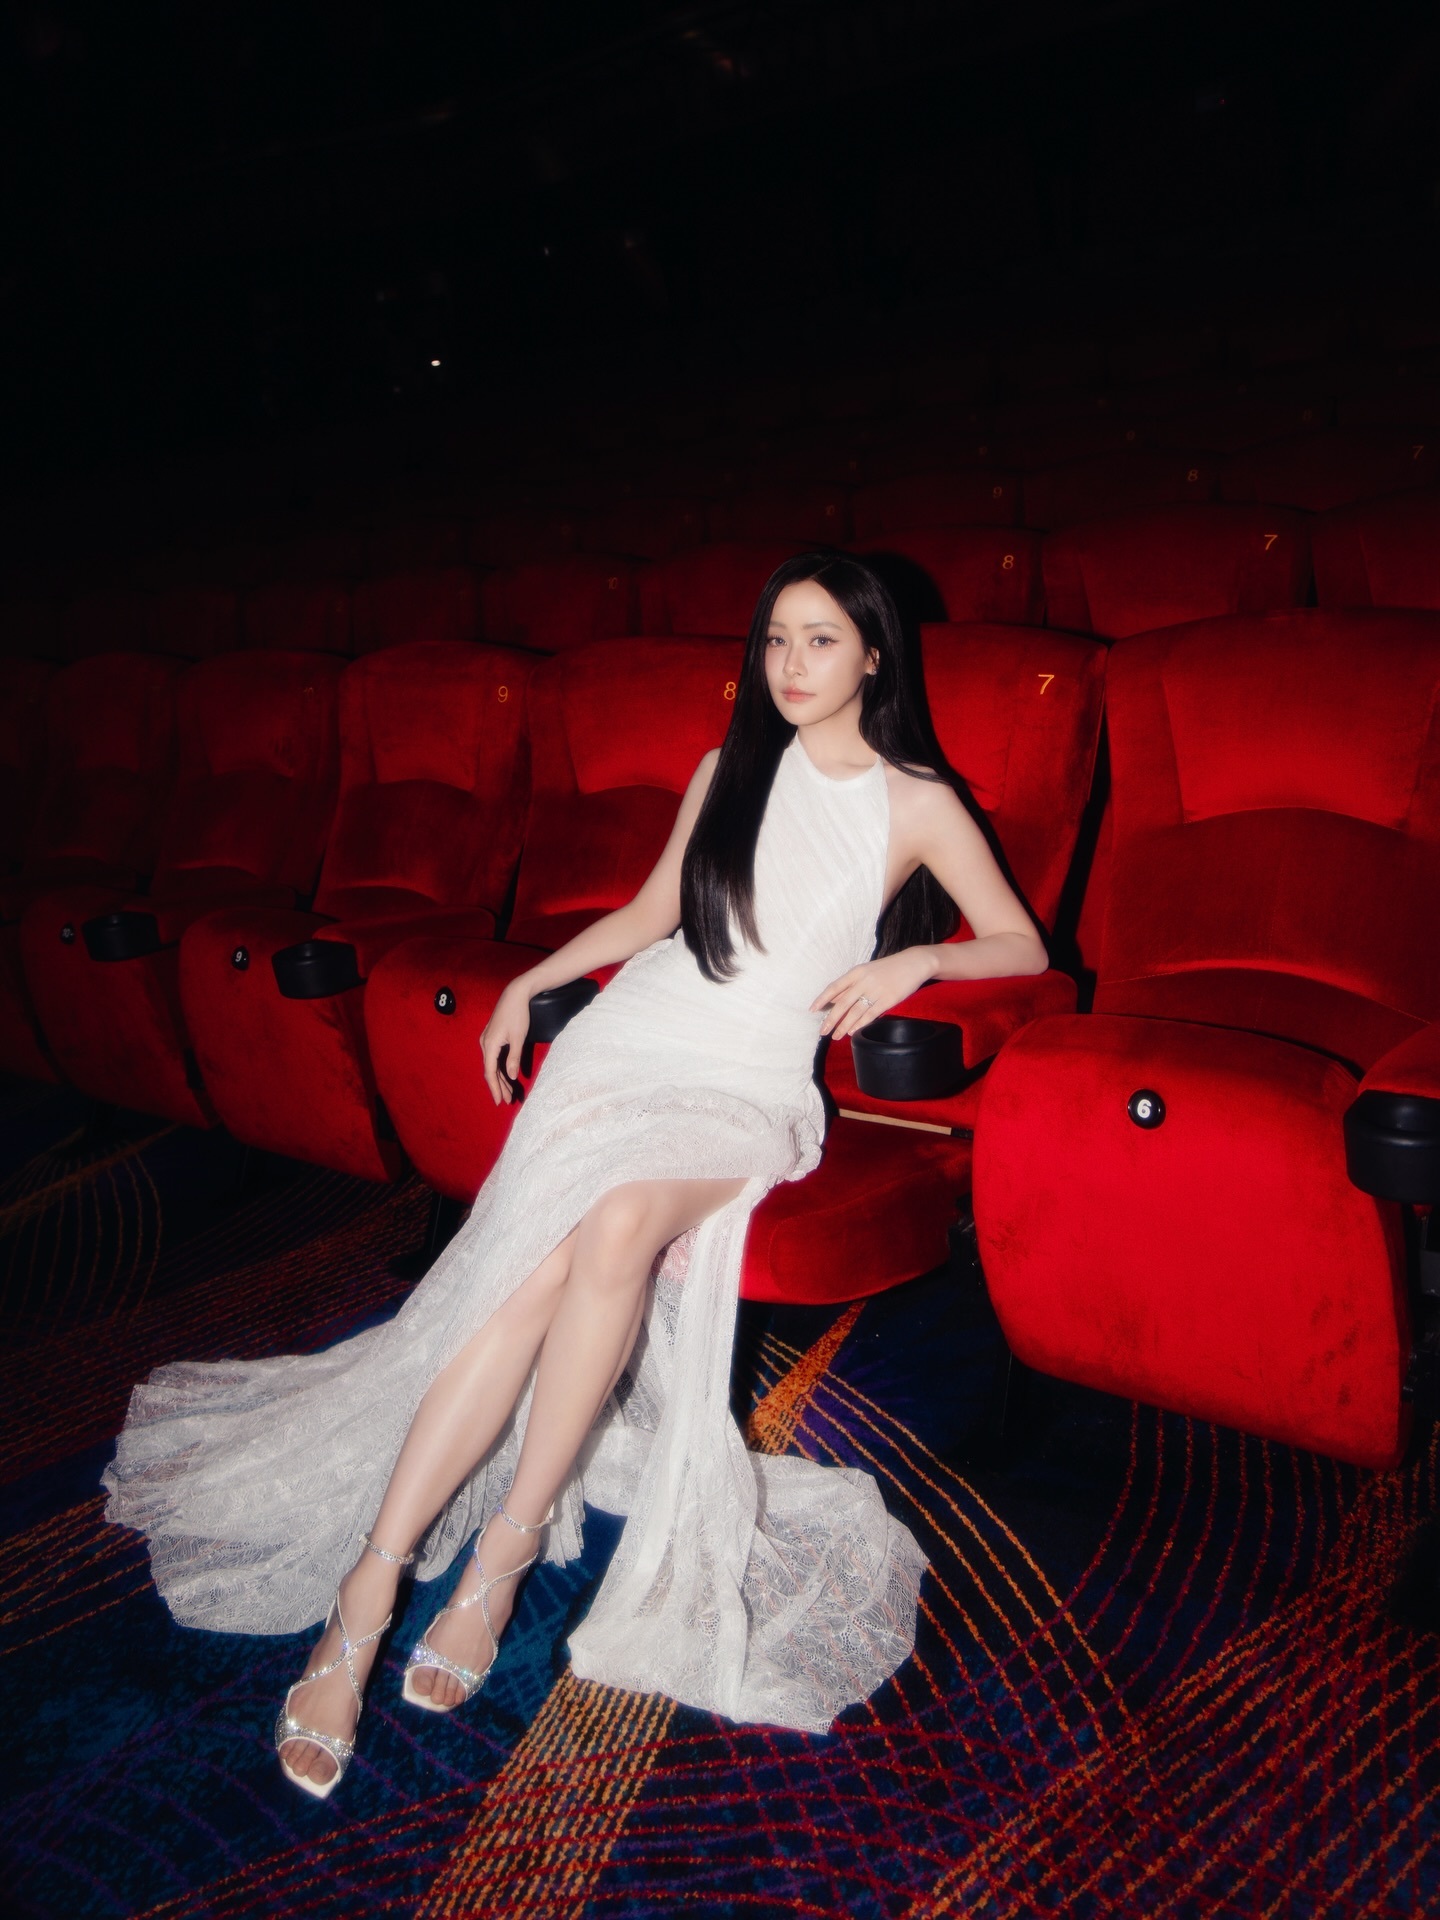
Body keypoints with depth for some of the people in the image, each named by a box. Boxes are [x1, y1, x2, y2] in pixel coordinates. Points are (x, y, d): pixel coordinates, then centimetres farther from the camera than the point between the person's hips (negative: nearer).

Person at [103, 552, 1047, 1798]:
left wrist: (915, 958, -10)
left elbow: (1024, 946, 8)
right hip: (635, 1039, 3)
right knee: (530, 1266, -23)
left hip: (751, 1088, -2)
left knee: (618, 1224, -35)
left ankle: (507, 1545, -21)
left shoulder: (918, 803, 7)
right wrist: (530, 982, 16)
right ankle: (367, 1589, -20)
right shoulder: (728, 770, 17)